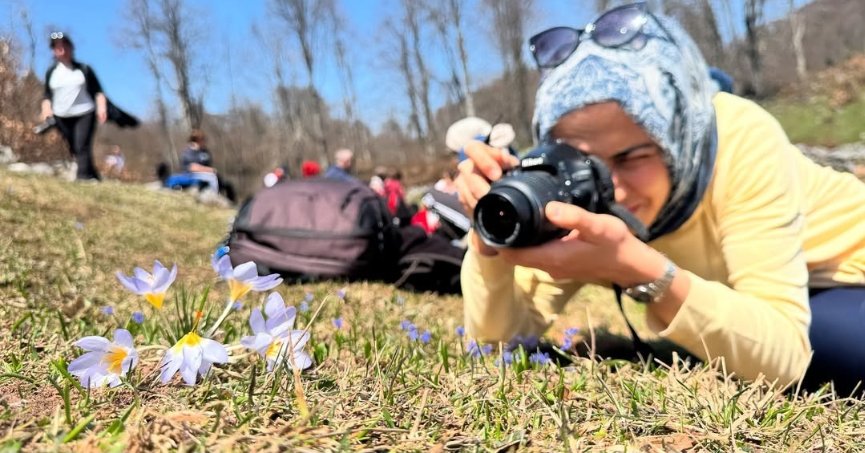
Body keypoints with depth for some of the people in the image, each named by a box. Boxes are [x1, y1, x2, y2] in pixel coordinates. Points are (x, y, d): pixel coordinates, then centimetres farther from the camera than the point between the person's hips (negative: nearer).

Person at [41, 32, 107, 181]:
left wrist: (101, 107, -11)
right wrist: (46, 110, -5)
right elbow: (47, 95, 13)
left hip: (84, 114, -3)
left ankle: (83, 178, -18)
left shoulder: (83, 69, 4)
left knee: (82, 148, -16)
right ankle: (94, 179, 14)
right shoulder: (51, 72, 10)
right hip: (61, 117, 3)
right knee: (74, 150, 5)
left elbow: (97, 91, 4)